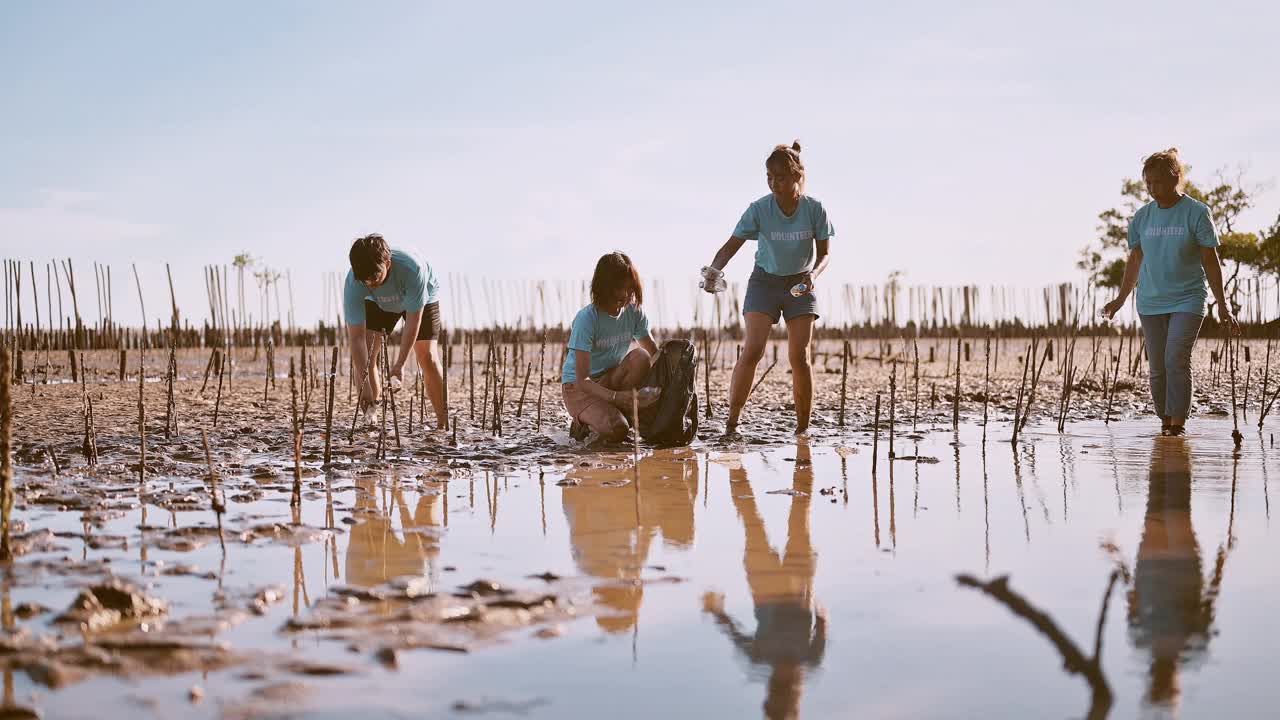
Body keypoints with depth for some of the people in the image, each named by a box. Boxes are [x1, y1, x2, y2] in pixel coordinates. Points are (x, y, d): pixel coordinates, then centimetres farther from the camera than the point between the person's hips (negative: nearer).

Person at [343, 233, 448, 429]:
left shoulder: (412, 268, -44)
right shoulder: (353, 283, -36)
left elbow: (413, 321, -35)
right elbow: (357, 337, -35)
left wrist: (399, 364, -38)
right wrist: (365, 385, -42)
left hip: (422, 298, -2)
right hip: (379, 303, 2)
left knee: (427, 357, -15)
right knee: (364, 354, -13)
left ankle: (444, 422, -4)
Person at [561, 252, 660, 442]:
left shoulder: (633, 312, -5)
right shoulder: (586, 319, -23)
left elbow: (656, 355, -1)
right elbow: (582, 380, -27)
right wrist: (615, 396, -43)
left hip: (611, 379, 6)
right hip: (578, 388, -6)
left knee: (641, 357, -24)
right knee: (616, 430, -32)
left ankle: (616, 414, -13)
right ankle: (584, 422, 1)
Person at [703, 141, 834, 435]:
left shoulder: (815, 209, -15)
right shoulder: (759, 209, -18)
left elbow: (824, 253, -5)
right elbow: (732, 245, -19)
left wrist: (814, 273, -26)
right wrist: (713, 272, -37)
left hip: (800, 284, 1)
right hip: (764, 281, -1)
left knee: (799, 357, -4)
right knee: (752, 350, -16)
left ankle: (802, 429, 9)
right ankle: (731, 424, -15)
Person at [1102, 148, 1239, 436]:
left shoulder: (1197, 213, -5)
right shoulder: (1142, 216, 6)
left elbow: (1210, 260, -3)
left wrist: (1222, 304, -4)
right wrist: (1120, 300, 18)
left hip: (1187, 300, -4)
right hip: (1150, 303, 4)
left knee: (1177, 360, -17)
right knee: (1157, 369, 5)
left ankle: (1178, 424, -14)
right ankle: (1165, 423, 14)